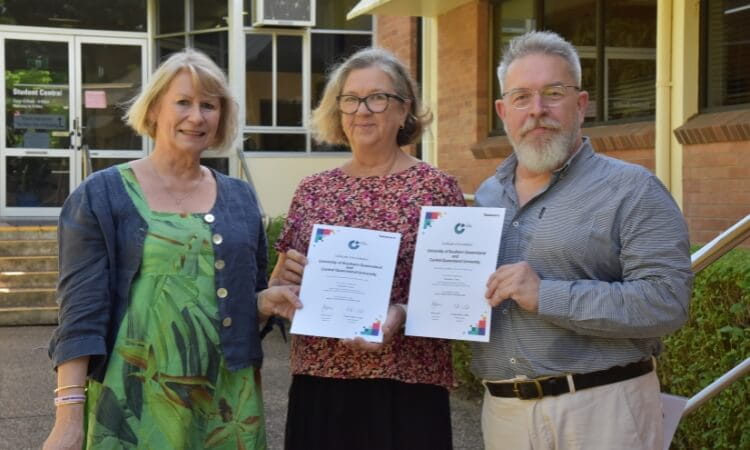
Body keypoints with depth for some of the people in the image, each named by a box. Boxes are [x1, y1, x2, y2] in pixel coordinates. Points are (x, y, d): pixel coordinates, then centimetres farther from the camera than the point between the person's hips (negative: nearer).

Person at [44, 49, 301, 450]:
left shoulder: (239, 198, 10)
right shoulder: (101, 196, -2)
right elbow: (81, 311, -8)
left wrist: (266, 302, -5)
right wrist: (69, 415, -15)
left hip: (226, 399, 4)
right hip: (134, 402, -4)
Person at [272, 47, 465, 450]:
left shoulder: (436, 187, -4)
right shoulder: (312, 190, 8)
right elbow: (277, 290, 14)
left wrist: (402, 314, -21)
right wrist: (283, 277, -7)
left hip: (404, 390, -3)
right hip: (316, 387, 4)